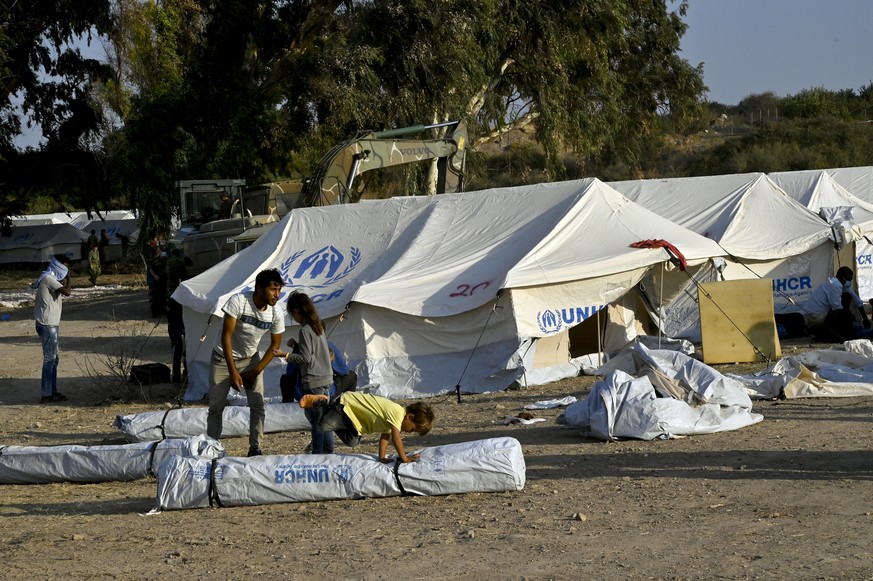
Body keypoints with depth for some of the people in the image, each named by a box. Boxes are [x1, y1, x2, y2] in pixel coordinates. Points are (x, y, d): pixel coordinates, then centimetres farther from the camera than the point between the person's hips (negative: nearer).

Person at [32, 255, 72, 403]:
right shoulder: (49, 279, -15)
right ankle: (46, 395, -6)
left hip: (50, 324, 10)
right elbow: (66, 292, -27)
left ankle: (52, 391, 22)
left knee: (54, 358, 15)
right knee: (49, 359, -8)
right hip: (48, 325, -10)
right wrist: (68, 279, -10)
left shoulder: (50, 279, 16)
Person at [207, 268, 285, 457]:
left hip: (250, 359, 3)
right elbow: (226, 336, -25)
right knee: (216, 407, -1)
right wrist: (233, 372, -26)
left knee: (257, 405, -6)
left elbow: (275, 345, -3)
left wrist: (256, 371, -8)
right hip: (224, 358, -3)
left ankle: (255, 448, 2)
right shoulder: (238, 302, -28)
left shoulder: (276, 313, -15)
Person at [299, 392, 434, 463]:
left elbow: (385, 436, 10)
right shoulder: (397, 413, -27)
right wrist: (404, 458, -30)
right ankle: (320, 403, 5)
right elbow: (395, 437, -35)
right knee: (323, 425, -27)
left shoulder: (393, 417, 6)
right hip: (347, 403, -10)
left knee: (352, 441, 19)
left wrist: (382, 457, 4)